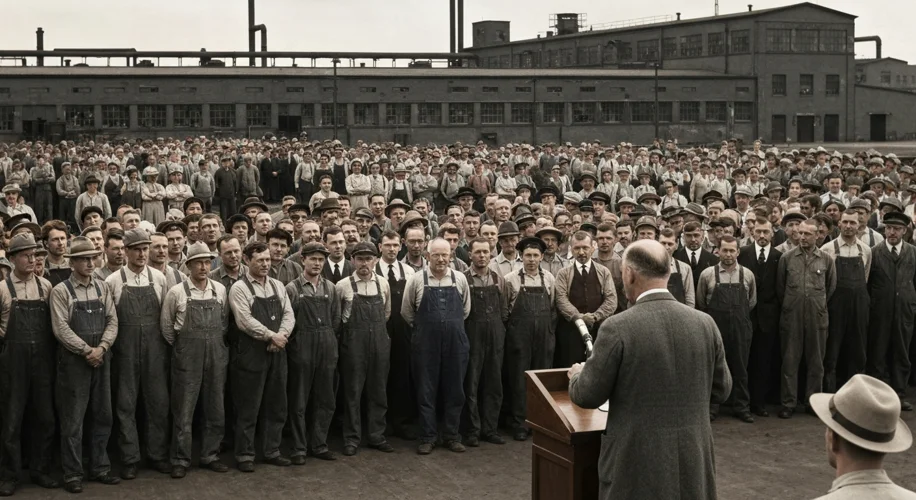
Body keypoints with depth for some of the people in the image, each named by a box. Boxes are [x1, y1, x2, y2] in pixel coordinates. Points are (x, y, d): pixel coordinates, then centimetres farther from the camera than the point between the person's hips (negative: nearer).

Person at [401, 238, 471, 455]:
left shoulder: (460, 279, 2)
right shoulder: (416, 280, -4)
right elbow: (406, 312, 7)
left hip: (455, 342, 2)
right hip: (426, 343, -2)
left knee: (454, 390, 7)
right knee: (426, 391, 4)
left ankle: (452, 436, 17)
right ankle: (427, 437, 11)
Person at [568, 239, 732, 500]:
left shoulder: (618, 328, -14)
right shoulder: (705, 323, -1)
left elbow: (589, 396, -6)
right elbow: (721, 390, 9)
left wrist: (577, 375, 16)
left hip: (638, 461, -4)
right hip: (694, 460, 4)